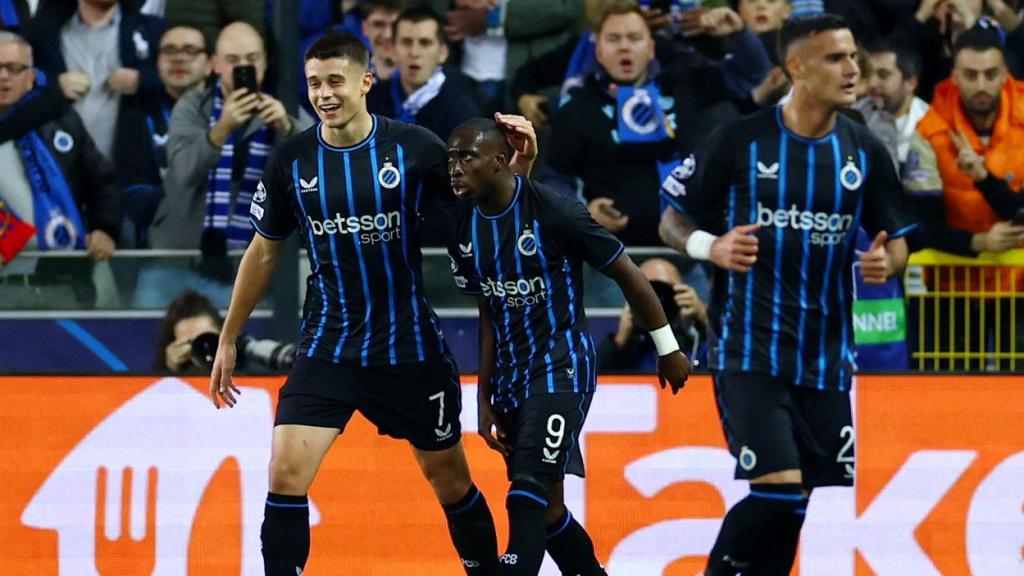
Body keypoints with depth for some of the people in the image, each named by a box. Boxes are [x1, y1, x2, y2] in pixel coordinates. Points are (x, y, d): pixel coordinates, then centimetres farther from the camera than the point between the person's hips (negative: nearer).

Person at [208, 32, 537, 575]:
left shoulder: (415, 147, -8)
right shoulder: (291, 160, -3)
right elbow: (263, 252, 10)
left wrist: (518, 167, -20)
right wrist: (227, 340, 14)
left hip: (410, 346, -1)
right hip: (327, 345, 1)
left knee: (451, 480, 11)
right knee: (286, 473, -16)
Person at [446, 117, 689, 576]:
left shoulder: (555, 211, -17)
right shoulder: (463, 226, 2)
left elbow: (627, 274, -7)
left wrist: (668, 349, 0)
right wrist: (485, 401, 11)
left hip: (561, 368, -7)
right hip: (510, 374, 7)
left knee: (528, 498, -19)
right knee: (546, 508, 12)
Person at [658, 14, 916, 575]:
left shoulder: (865, 151, 6)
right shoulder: (741, 140, -5)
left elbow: (897, 239, 15)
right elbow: (672, 220, 3)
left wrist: (887, 261, -8)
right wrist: (711, 247, -18)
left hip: (826, 356, 4)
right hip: (749, 351, -4)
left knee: (792, 507, 3)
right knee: (778, 491, -17)